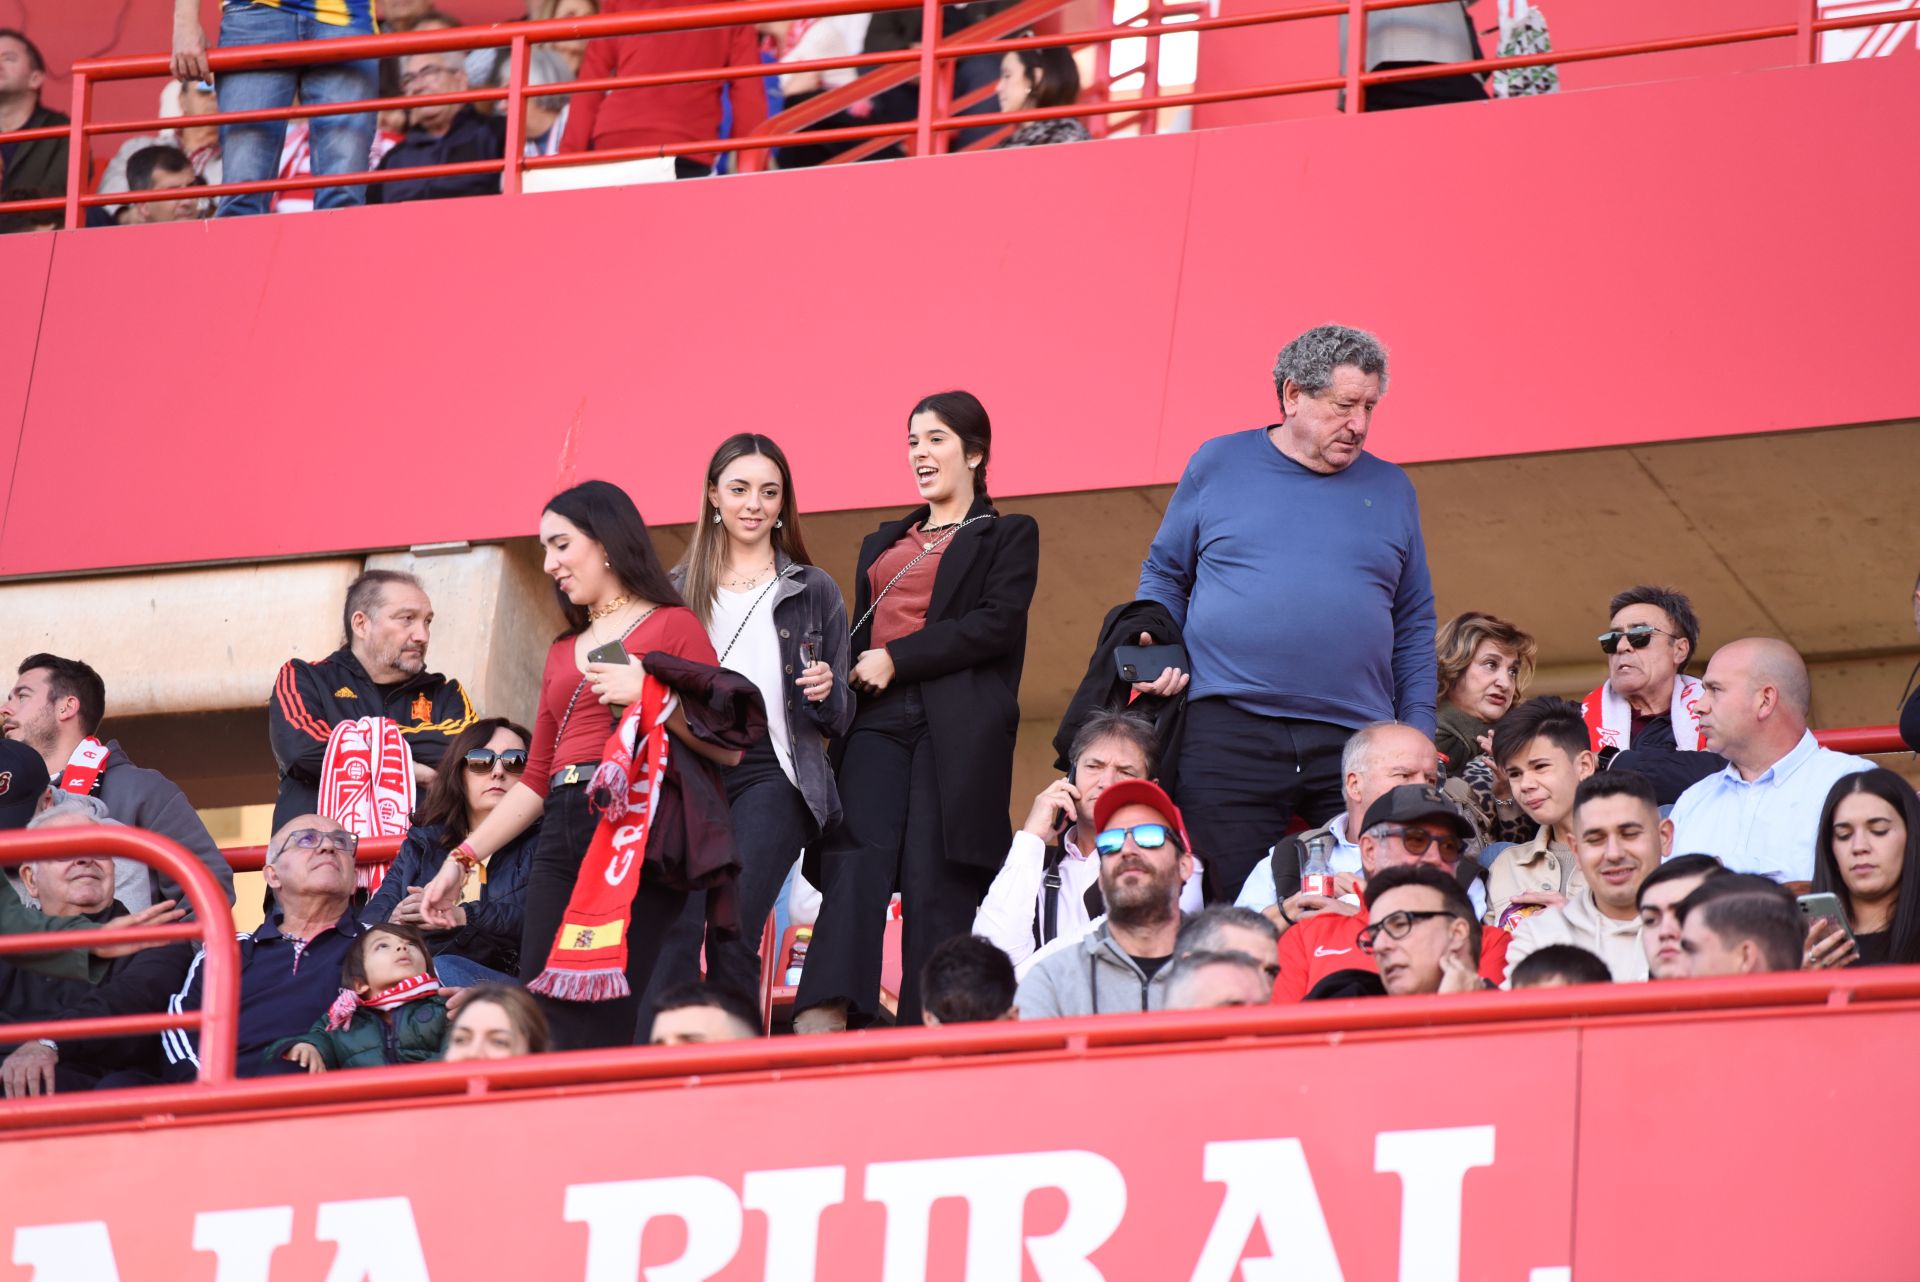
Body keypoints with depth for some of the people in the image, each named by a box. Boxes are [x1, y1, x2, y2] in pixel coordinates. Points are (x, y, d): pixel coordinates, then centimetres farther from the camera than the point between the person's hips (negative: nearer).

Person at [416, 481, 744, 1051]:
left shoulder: (671, 625, 6)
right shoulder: (563, 650, 25)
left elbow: (729, 748, -2)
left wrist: (652, 698, -13)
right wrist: (462, 860, 19)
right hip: (563, 835, 6)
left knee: (620, 1025, -16)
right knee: (549, 1026, -6)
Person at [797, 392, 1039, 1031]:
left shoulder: (1008, 536, 11)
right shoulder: (882, 544, 28)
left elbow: (998, 623, -4)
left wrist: (897, 660, -9)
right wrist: (842, 675, 4)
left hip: (957, 727, -4)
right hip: (878, 720, 4)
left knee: (937, 883, -10)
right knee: (855, 862, -16)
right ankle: (823, 1019, -32)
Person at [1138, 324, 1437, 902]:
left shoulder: (1391, 488, 14)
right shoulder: (1219, 463, 9)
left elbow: (1415, 625, 18)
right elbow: (1164, 572, 18)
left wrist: (1417, 732, 8)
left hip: (1355, 742, 2)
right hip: (1229, 733, -1)